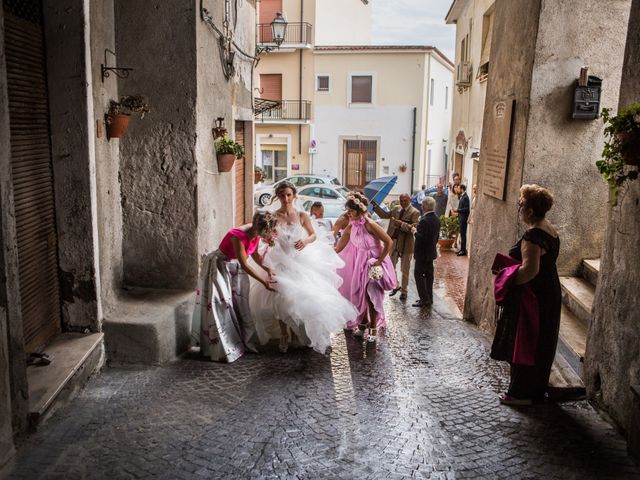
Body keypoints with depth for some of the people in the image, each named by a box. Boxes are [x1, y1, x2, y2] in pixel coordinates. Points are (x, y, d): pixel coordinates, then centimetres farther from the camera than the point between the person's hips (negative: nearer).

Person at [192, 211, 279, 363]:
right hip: (218, 267, -8)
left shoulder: (256, 234, -11)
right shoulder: (238, 236, -34)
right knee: (221, 305, -5)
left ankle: (244, 342, 18)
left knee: (239, 305, 9)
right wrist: (263, 281, -24)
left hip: (235, 268, 8)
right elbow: (244, 264, -28)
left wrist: (267, 269, -3)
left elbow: (254, 254, 7)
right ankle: (223, 349, 3)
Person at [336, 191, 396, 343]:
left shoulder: (370, 225, -24)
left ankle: (373, 329, 15)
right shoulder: (351, 226, -5)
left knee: (371, 296, -1)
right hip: (359, 263, 6)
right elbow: (339, 247, 2)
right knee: (359, 295, 13)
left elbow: (389, 242, -21)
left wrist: (379, 261, -19)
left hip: (373, 264, -6)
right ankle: (363, 324, 30)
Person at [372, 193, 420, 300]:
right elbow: (385, 215, 16)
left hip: (406, 244, -6)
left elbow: (414, 228, -22)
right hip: (394, 242, 6)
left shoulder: (415, 212, -13)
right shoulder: (396, 208, 6)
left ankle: (404, 291, 23)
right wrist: (376, 207, 3)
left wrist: (401, 224, -29)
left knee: (405, 270, 8)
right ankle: (396, 286, 36)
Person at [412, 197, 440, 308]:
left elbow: (421, 238, -25)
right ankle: (429, 298, 22)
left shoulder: (424, 220, -23)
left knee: (419, 274, -2)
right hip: (431, 252, 9)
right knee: (429, 275, 14)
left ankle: (424, 299, -3)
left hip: (423, 253, -9)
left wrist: (415, 231, -8)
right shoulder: (436, 219, 6)